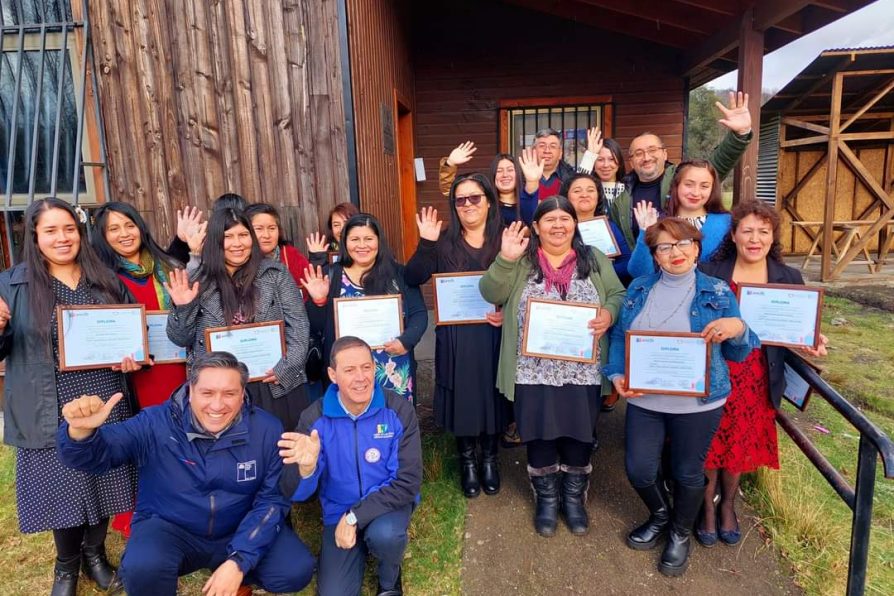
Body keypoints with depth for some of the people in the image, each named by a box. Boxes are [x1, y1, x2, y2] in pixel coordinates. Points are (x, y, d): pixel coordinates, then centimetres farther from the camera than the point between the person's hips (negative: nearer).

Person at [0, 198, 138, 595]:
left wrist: (131, 356, -5)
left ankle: (94, 554, 39)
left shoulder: (105, 279, 4)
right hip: (52, 413, -2)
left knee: (104, 482, 14)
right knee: (63, 487, 8)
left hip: (105, 406, 2)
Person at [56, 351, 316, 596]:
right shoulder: (156, 423, -16)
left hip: (239, 531, 2)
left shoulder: (267, 430, -15)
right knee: (142, 569, -33)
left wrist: (238, 562, -22)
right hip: (169, 529, -1)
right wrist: (81, 431, -40)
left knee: (296, 570, -18)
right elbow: (95, 455, -15)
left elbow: (272, 499, -12)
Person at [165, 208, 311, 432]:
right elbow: (181, 339, 9)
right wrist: (182, 308, -8)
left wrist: (287, 367, -10)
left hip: (278, 385, 0)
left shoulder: (275, 274, 1)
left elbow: (298, 325, 0)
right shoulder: (199, 282, 3)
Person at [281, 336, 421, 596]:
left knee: (384, 534, -33)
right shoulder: (315, 418, -15)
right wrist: (306, 467, -39)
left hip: (389, 503, -1)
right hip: (339, 512, 2)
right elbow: (299, 495, -15)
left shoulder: (399, 410, -18)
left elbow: (407, 483, -17)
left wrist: (355, 517, -24)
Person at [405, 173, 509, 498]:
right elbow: (412, 279, -9)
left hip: (494, 334, 0)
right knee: (462, 396, 9)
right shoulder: (444, 242, 2)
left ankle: (489, 458, 32)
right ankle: (467, 461, 30)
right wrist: (426, 243, -20)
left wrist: (508, 312, -15)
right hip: (456, 336, 0)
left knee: (491, 394, 10)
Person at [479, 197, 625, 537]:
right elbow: (491, 294, -8)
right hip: (534, 372, -1)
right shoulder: (521, 262, 2)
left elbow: (618, 296, 7)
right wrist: (505, 259, -22)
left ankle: (575, 498, 34)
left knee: (578, 436, 11)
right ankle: (546, 500, 32)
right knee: (540, 437, 10)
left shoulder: (595, 260, 8)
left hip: (582, 372, 1)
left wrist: (609, 314, -14)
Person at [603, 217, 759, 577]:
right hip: (643, 400, 2)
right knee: (638, 470, 8)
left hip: (697, 403, -2)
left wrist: (738, 328, -21)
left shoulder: (718, 293, -3)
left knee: (688, 473, 13)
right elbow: (619, 336, 6)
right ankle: (660, 516, 42)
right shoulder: (639, 289, 3)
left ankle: (680, 534, 42)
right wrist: (617, 375, -9)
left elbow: (738, 353, 0)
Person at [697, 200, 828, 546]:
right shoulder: (709, 272, -5)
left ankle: (728, 505, 40)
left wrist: (812, 343, -12)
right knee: (711, 442, 9)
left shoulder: (790, 279, 2)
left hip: (758, 380, 2)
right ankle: (708, 507, 32)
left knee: (742, 443, 15)